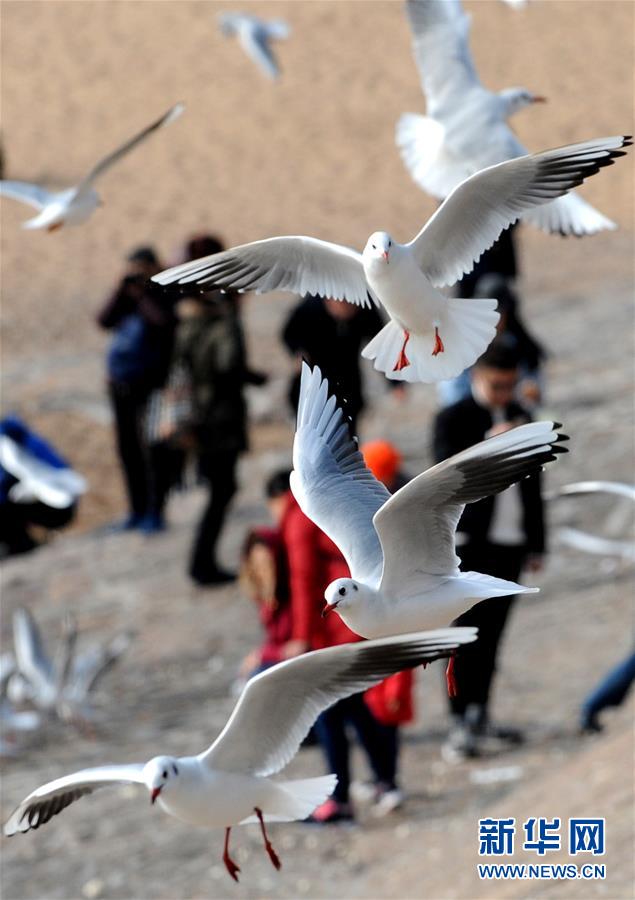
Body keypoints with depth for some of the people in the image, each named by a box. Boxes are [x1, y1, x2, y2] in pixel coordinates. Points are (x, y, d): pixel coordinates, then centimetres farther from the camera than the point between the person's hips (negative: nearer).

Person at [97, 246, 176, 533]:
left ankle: (154, 512, -5)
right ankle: (138, 511, 18)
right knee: (127, 450, 10)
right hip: (121, 386, 7)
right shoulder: (127, 300, 14)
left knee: (148, 450, -9)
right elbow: (105, 320, 2)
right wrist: (123, 290, -6)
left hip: (148, 386, -7)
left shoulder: (162, 296, -4)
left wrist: (141, 292, -15)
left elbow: (165, 320, -24)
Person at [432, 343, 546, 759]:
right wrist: (489, 444, -28)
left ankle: (479, 714, 17)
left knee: (492, 632, 9)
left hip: (511, 542, 5)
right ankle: (460, 723, -6)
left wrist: (537, 543, 19)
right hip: (471, 543, -5)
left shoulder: (519, 417, 13)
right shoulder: (454, 420, -5)